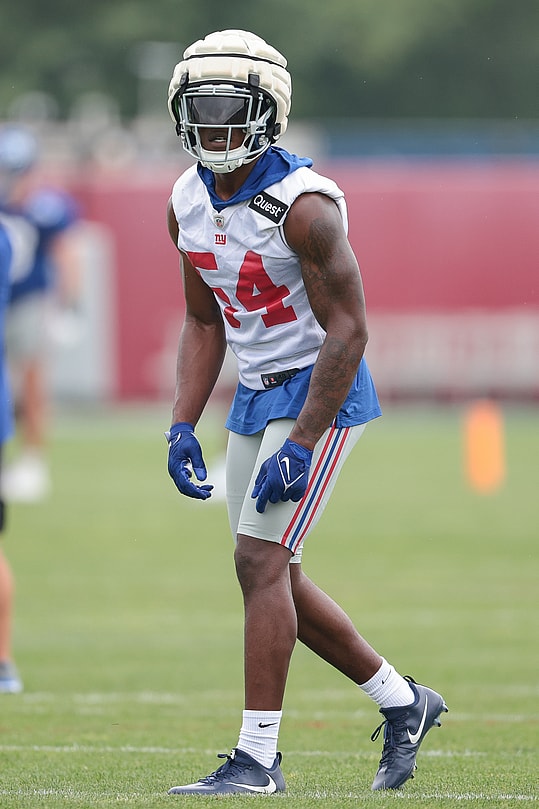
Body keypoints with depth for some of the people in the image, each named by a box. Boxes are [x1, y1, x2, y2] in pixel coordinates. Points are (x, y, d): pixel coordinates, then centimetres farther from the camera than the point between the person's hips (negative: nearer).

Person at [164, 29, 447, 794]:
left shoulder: (302, 205, -22)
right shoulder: (190, 202, 2)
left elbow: (347, 329, -22)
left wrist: (302, 445, -24)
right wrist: (183, 426, 3)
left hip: (319, 393, -8)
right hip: (256, 395, 8)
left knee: (261, 562, -14)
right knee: (274, 577, 11)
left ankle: (257, 757, -8)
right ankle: (402, 702, 28)